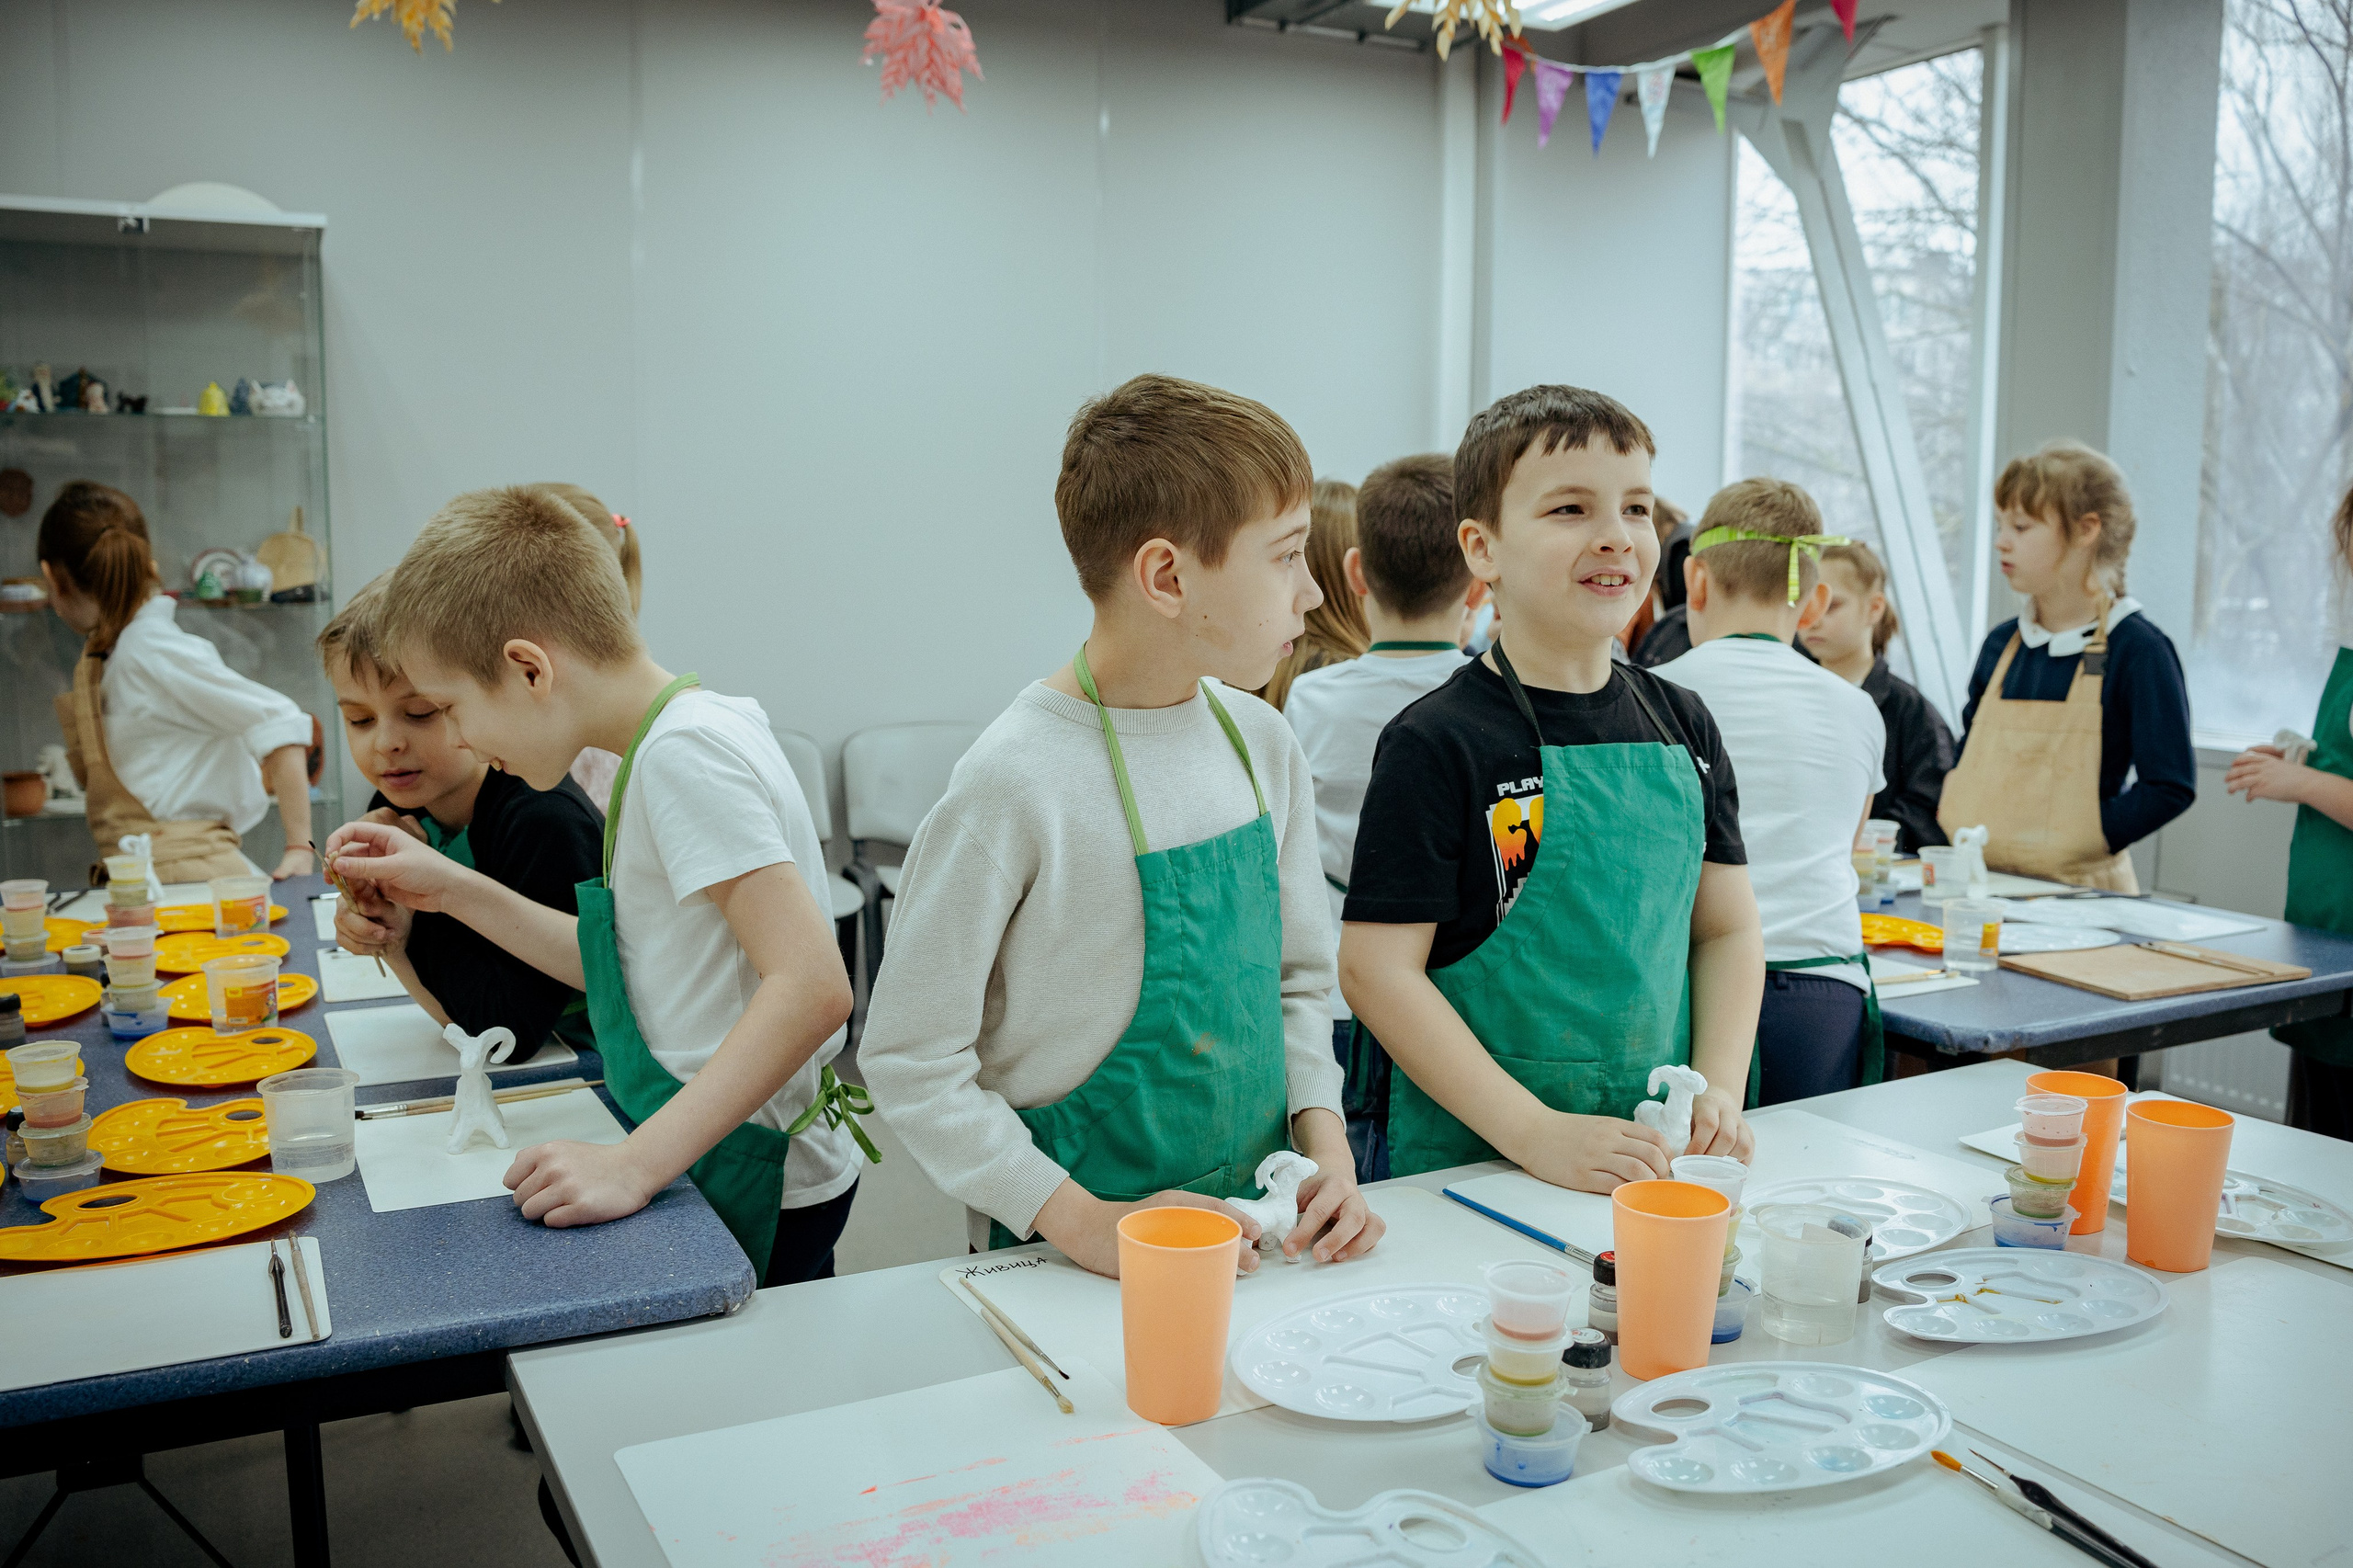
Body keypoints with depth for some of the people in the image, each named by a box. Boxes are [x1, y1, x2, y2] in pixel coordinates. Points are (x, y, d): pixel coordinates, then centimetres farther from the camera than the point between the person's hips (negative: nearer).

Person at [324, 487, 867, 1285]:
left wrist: (635, 1164, -32)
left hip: (754, 1189, -9)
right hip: (715, 1167, 9)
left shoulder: (687, 751, -21)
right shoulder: (668, 739, 9)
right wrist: (453, 890, 11)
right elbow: (626, 965, 17)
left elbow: (813, 985, -30)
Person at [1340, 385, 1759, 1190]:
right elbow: (1377, 967, -16)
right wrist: (1535, 1132, -20)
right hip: (1471, 1164, -5)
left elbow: (1728, 929, 10)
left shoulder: (1682, 728, 5)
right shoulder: (1437, 745, -13)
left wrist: (1720, 1093, -4)